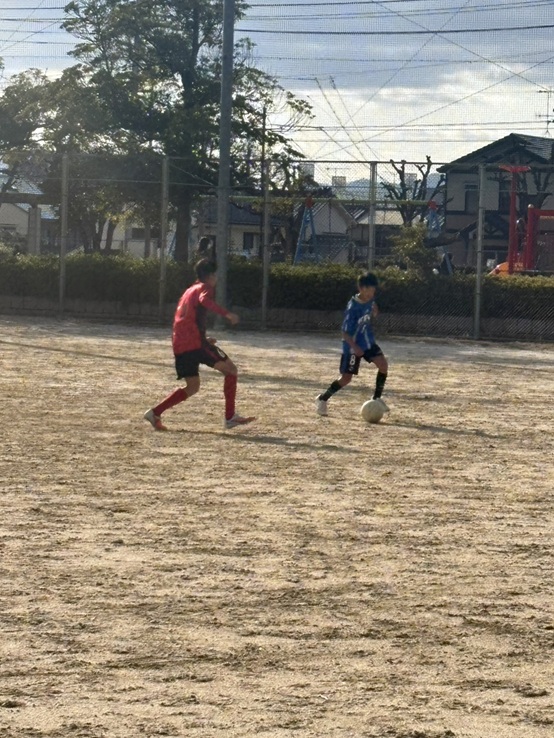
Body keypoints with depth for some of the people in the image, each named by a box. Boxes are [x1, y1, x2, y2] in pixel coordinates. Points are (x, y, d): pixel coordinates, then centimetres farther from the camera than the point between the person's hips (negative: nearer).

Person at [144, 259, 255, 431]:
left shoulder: (189, 291, 26)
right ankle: (230, 417, -6)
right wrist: (227, 314, -33)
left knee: (192, 387, 17)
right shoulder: (204, 288, 0)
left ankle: (155, 413, 7)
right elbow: (205, 301, -25)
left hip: (179, 346, 8)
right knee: (230, 369, 1)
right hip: (195, 342, -8)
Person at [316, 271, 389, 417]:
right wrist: (354, 347, -37)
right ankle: (322, 399, 17)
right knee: (346, 378, -3)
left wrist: (374, 310, -1)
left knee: (383, 364, -12)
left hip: (368, 341, 6)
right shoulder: (353, 307, -26)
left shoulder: (369, 299, -5)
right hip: (352, 346, -6)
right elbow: (345, 332, -24)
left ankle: (376, 398, 2)